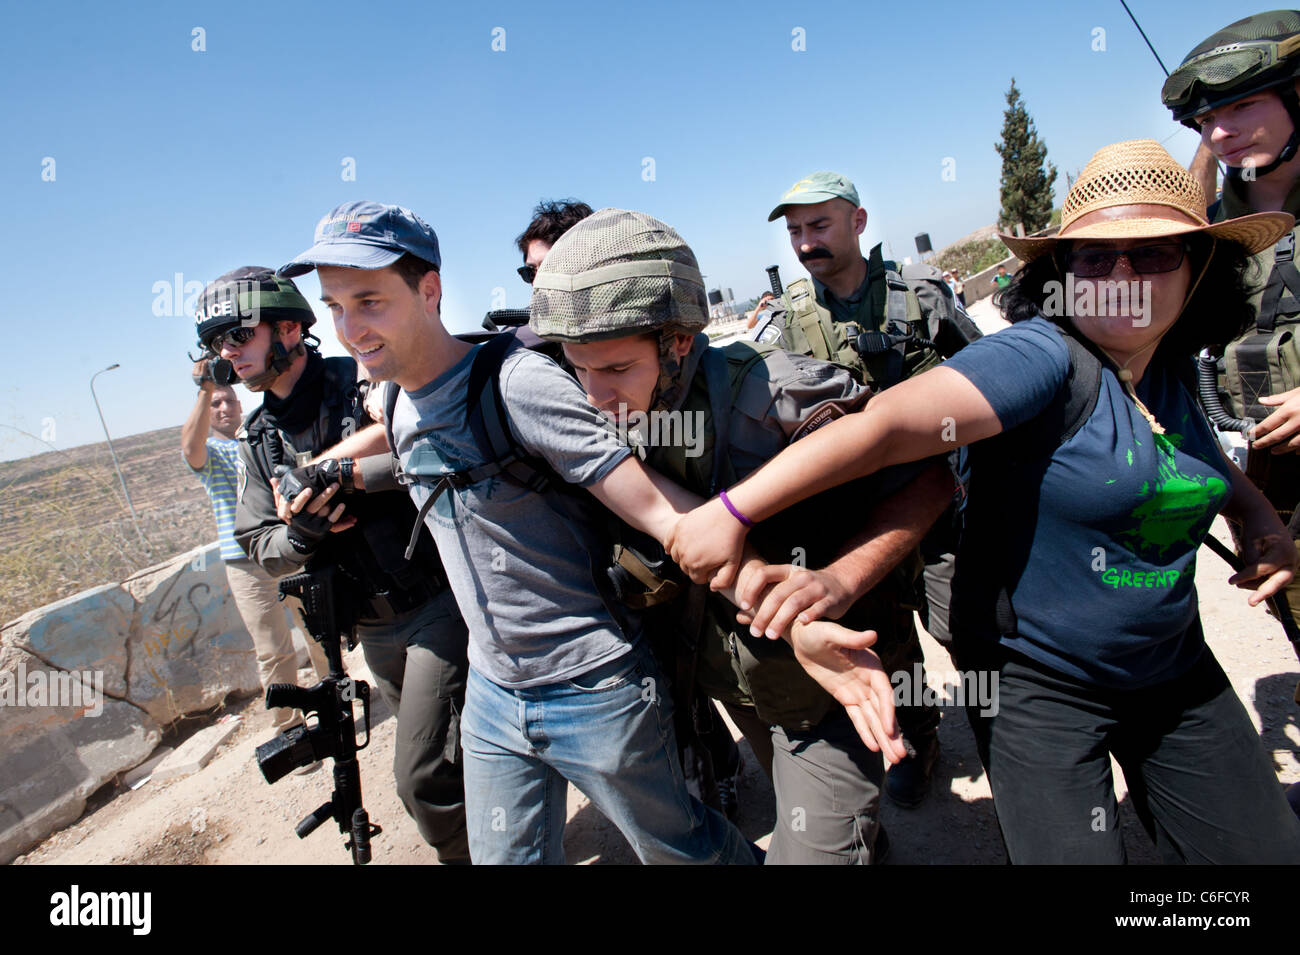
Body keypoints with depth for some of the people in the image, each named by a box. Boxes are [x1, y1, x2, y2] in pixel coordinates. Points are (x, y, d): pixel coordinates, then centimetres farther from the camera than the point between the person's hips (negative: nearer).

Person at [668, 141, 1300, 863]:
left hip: (1178, 672, 8)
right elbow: (885, 425, -36)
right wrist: (732, 512, -43)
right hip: (1038, 683, -7)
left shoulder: (1168, 371, 3)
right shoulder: (1043, 358, -23)